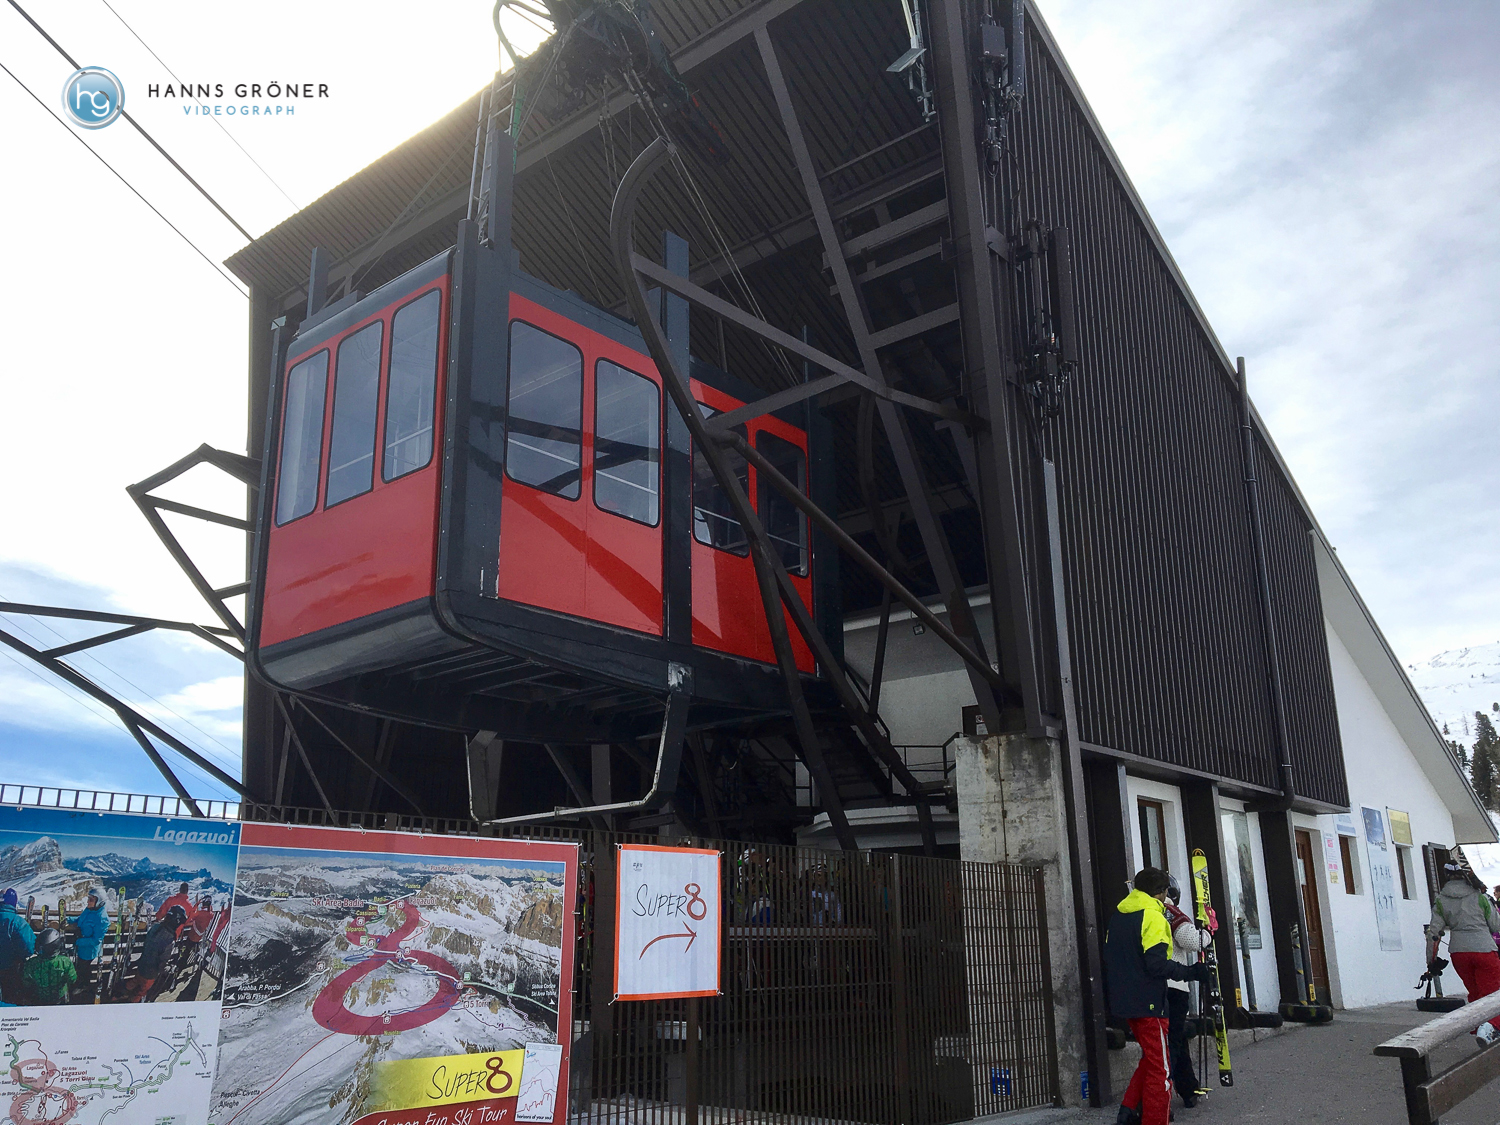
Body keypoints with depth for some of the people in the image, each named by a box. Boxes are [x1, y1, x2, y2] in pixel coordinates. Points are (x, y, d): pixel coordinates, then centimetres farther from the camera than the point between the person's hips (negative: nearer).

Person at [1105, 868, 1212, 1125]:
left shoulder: (1117, 915, 13)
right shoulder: (1153, 916, -13)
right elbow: (1156, 964, -22)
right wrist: (1190, 972, -14)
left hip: (1124, 1003, 8)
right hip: (1148, 1003, -8)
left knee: (1151, 1058, 20)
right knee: (1159, 1068, 1)